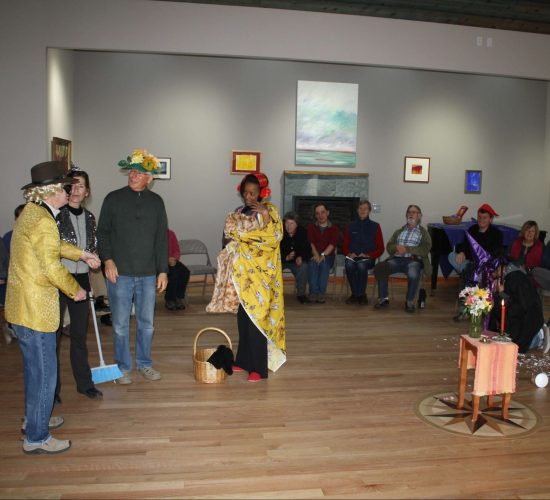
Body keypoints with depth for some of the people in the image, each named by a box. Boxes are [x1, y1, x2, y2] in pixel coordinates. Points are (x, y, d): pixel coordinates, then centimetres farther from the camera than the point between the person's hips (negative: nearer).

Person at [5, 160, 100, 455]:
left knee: (35, 369, 24)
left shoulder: (32, 212, 10)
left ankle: (34, 419, 41)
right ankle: (36, 438, 15)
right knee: (44, 374, 2)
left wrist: (81, 255, 22)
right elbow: (52, 268, -22)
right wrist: (75, 290, -8)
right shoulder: (42, 221, -22)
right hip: (34, 309, -10)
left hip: (23, 306, 10)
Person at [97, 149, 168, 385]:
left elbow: (162, 238, 8)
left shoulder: (156, 202, 7)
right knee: (120, 324, 6)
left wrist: (163, 270, 4)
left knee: (147, 322, 11)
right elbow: (102, 233, 3)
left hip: (147, 274, 2)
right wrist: (108, 260, -11)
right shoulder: (113, 199, 1)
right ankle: (123, 367, 21)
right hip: (119, 273, -2)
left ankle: (144, 363, 27)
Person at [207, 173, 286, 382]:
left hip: (259, 273, -6)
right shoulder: (237, 213, 14)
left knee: (256, 317, -7)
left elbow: (275, 238, -15)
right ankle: (244, 360, 20)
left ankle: (259, 366, -1)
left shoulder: (269, 210, -3)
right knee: (243, 316, 9)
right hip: (240, 271, 6)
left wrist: (265, 215, -21)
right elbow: (229, 237, 19)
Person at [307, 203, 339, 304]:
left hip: (328, 255, -1)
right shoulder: (311, 227, 16)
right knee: (313, 263, -34)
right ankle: (313, 292, -35)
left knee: (324, 263, -34)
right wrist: (316, 255, -23)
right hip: (313, 255, 1)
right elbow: (310, 242, -3)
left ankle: (321, 293, -35)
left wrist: (323, 255, -25)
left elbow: (333, 244, -7)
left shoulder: (334, 229, 11)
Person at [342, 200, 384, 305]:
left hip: (368, 258, -2)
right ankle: (355, 294, -17)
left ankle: (361, 294, -18)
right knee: (349, 265, -34)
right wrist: (349, 254, -8)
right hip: (353, 257, 2)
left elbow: (380, 248, 6)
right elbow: (345, 246, 15)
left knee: (361, 265, -37)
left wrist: (368, 255, -10)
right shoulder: (350, 226, 14)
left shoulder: (375, 226, 8)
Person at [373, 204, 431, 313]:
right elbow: (389, 247, 17)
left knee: (413, 274, -38)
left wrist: (407, 249, -15)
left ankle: (410, 301, -16)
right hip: (396, 259, 3)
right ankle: (383, 298, -12)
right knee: (379, 268, -26)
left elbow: (425, 250, -2)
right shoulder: (399, 231, 27)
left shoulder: (423, 233, 15)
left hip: (413, 260, -3)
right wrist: (397, 247, -7)